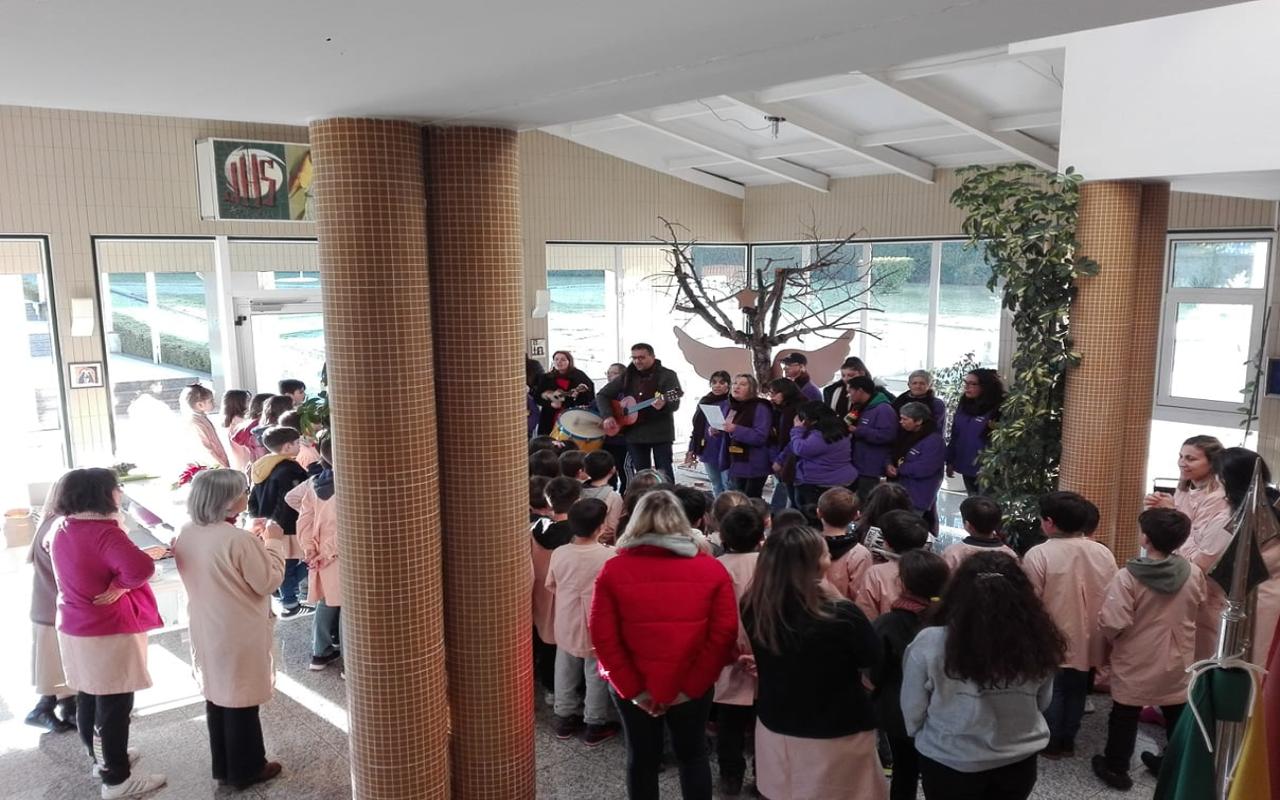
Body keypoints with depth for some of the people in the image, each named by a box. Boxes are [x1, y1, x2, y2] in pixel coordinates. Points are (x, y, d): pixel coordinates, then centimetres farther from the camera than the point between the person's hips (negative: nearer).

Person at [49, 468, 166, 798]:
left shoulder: (63, 531, 3)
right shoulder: (103, 532, -24)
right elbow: (141, 567, -38)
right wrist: (120, 585, -20)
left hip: (74, 628, 9)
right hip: (108, 633, -9)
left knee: (88, 698, 21)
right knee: (114, 705, 2)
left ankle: (102, 758, 39)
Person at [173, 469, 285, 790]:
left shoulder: (186, 535, -1)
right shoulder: (239, 540, -26)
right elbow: (268, 582, -17)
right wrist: (273, 543, -7)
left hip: (206, 630, 8)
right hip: (240, 634, -7)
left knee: (217, 697, 19)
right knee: (241, 701, 7)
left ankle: (223, 766, 33)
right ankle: (246, 769, 22)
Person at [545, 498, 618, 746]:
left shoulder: (559, 553, -10)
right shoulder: (609, 556, -23)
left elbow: (550, 586, 4)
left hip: (566, 626, 4)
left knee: (566, 673, 21)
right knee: (596, 676, 13)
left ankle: (564, 719, 34)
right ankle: (595, 725, 25)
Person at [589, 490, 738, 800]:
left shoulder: (613, 570, -10)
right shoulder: (712, 569, -8)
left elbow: (603, 637, -13)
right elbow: (724, 634, -12)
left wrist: (631, 688, -7)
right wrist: (691, 685, -8)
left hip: (633, 689, 0)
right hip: (693, 687, 1)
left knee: (642, 758, 20)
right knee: (692, 755, 22)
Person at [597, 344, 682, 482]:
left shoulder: (667, 375, -5)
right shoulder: (626, 376, 7)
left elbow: (675, 404, -16)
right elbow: (602, 395, 11)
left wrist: (663, 405, -38)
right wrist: (607, 416, -4)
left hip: (660, 432, -4)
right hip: (634, 433, 4)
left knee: (664, 474, -2)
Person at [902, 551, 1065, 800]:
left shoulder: (930, 644, -26)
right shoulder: (1037, 643, -17)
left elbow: (912, 712, -12)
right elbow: (1042, 703, 1)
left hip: (950, 764, -2)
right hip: (1020, 762, 3)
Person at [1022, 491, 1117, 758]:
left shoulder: (1038, 554, -21)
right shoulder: (1104, 553, -4)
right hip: (1087, 641, 5)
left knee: (1051, 692, 12)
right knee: (1076, 692, 18)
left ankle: (1051, 744, 23)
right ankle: (1068, 741, 31)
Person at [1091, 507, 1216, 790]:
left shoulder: (1128, 576, -24)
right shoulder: (1194, 573, -9)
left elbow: (1113, 623, -25)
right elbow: (1203, 617, 8)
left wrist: (1111, 639, -3)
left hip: (1136, 664, -4)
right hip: (1177, 662, 4)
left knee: (1125, 716, 13)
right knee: (1177, 716, 22)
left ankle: (1116, 767, 26)